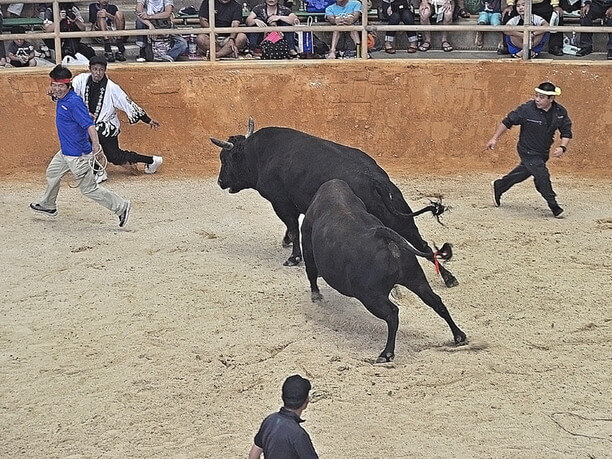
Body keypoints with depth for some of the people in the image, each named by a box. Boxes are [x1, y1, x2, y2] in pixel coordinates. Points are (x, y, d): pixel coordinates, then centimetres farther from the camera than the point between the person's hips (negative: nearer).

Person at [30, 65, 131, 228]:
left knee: (89, 188, -3)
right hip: (65, 152, 10)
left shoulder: (74, 102, -27)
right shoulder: (62, 98, 1)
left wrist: (95, 144, -52)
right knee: (52, 173, 29)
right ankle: (48, 205, 51)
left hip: (78, 156, -10)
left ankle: (121, 207, 6)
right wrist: (54, 95, 11)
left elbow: (89, 124, -40)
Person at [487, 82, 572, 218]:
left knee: (525, 171, 21)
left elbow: (566, 131, 2)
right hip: (528, 151, -6)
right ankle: (554, 208, 6)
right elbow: (508, 121, -10)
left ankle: (498, 186, 42)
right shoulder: (527, 109, -21)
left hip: (543, 153, 6)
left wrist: (562, 147, -16)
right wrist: (494, 138, -9)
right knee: (542, 177, -10)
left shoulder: (560, 112, -8)